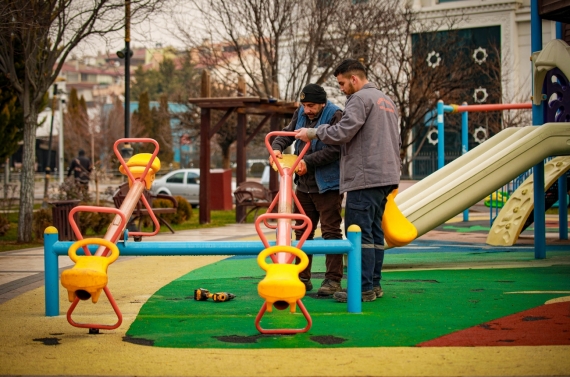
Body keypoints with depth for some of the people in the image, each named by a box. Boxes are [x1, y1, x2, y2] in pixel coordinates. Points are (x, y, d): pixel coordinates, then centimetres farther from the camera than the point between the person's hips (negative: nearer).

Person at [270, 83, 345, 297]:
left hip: (327, 185, -7)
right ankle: (302, 277, 21)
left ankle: (333, 280, 1)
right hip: (304, 184, 8)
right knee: (302, 231, 12)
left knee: (330, 231, -4)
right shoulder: (300, 114, 8)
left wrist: (308, 162, -24)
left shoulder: (335, 116, -14)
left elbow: (335, 149, -21)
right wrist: (276, 148, -9)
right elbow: (287, 134, 13)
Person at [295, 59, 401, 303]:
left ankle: (364, 288, -9)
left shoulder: (360, 98, -8)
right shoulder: (386, 100, 23)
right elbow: (396, 141, 26)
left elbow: (343, 132, -18)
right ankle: (374, 284, 16)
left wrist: (314, 133, -5)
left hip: (365, 177, -10)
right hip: (386, 176, 10)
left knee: (359, 232, -8)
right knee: (374, 231, 12)